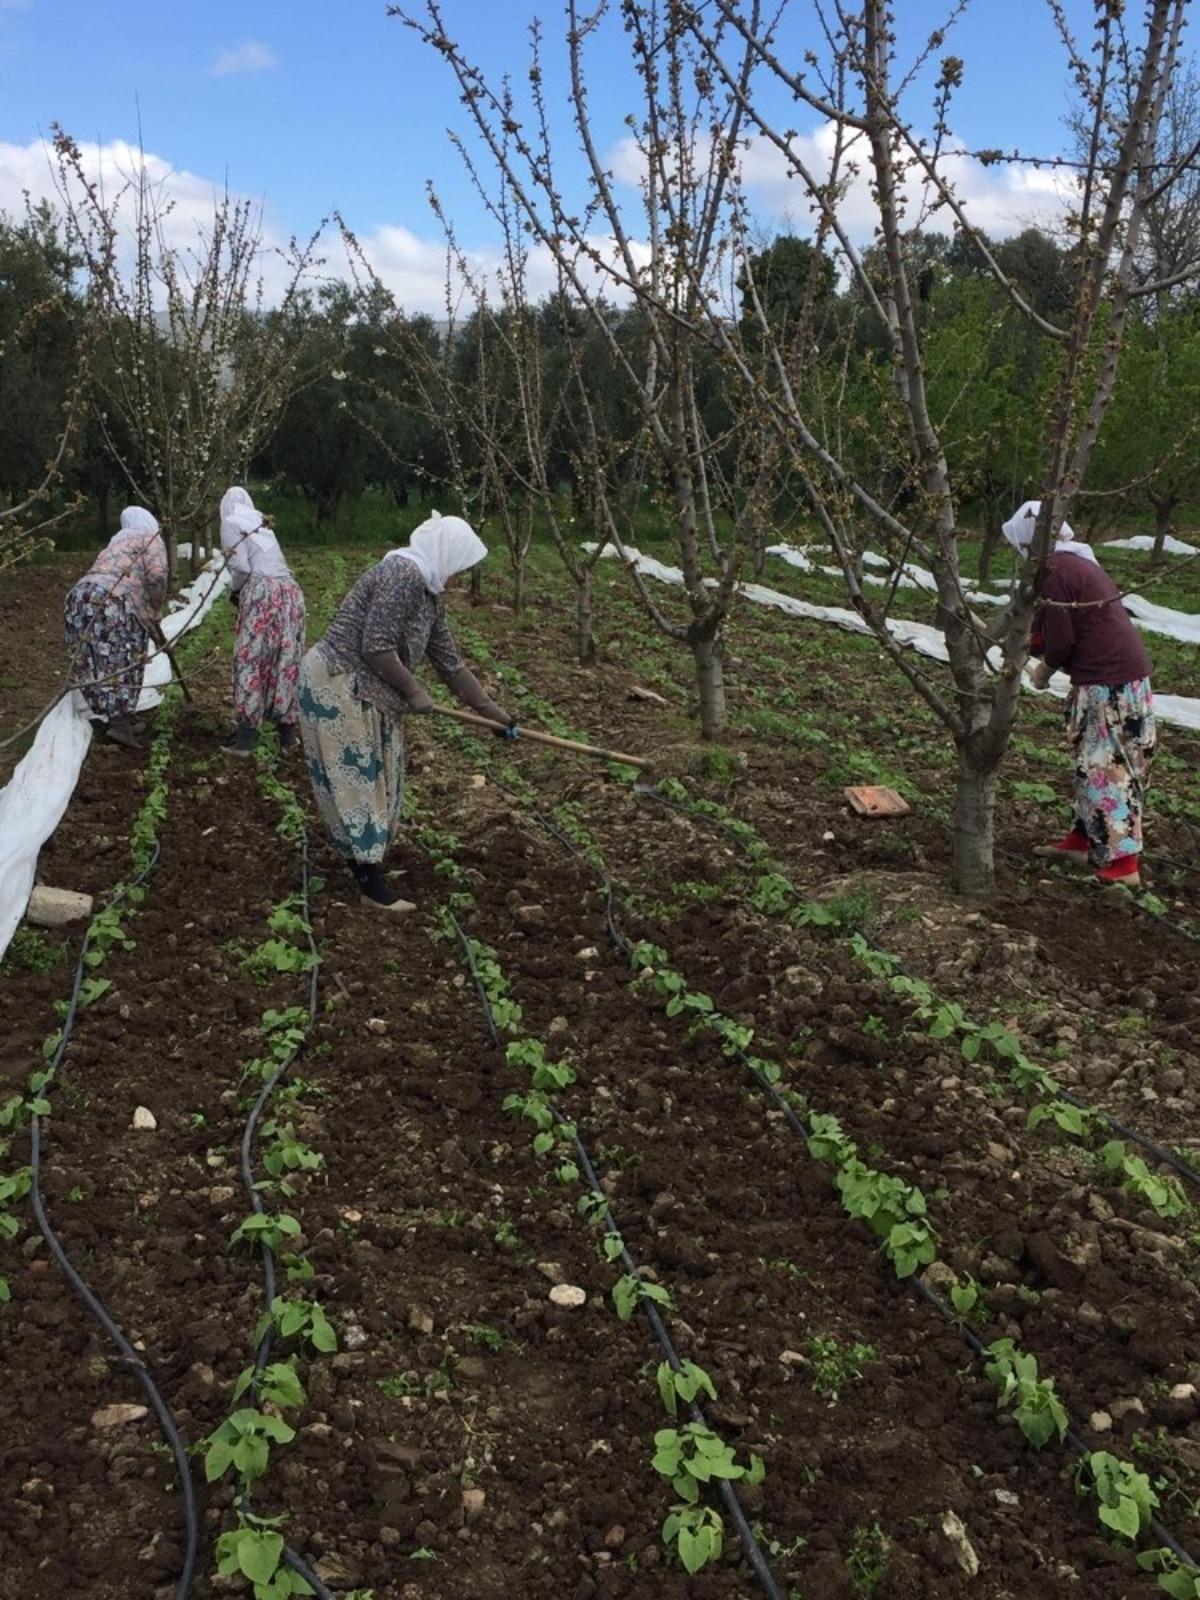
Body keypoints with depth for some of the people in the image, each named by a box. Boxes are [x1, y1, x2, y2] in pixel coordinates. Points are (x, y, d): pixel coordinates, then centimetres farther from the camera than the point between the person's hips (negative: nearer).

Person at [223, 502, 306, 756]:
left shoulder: (230, 522, 7)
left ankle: (247, 737, -6)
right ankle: (287, 732, 13)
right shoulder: (261, 523, 26)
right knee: (287, 661, 9)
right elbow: (274, 562, 18)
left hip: (261, 591, -6)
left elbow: (241, 567, -5)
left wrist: (234, 589, 13)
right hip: (290, 590, 6)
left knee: (250, 661, -3)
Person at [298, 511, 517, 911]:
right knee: (356, 780, -4)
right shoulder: (404, 575, -20)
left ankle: (366, 860, 28)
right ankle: (372, 886, 3)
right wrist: (414, 692, -12)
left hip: (367, 694, 10)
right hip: (337, 686, -10)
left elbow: (449, 661, 18)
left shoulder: (428, 594, 11)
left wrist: (490, 710, 19)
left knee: (374, 778, 15)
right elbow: (376, 648, -26)